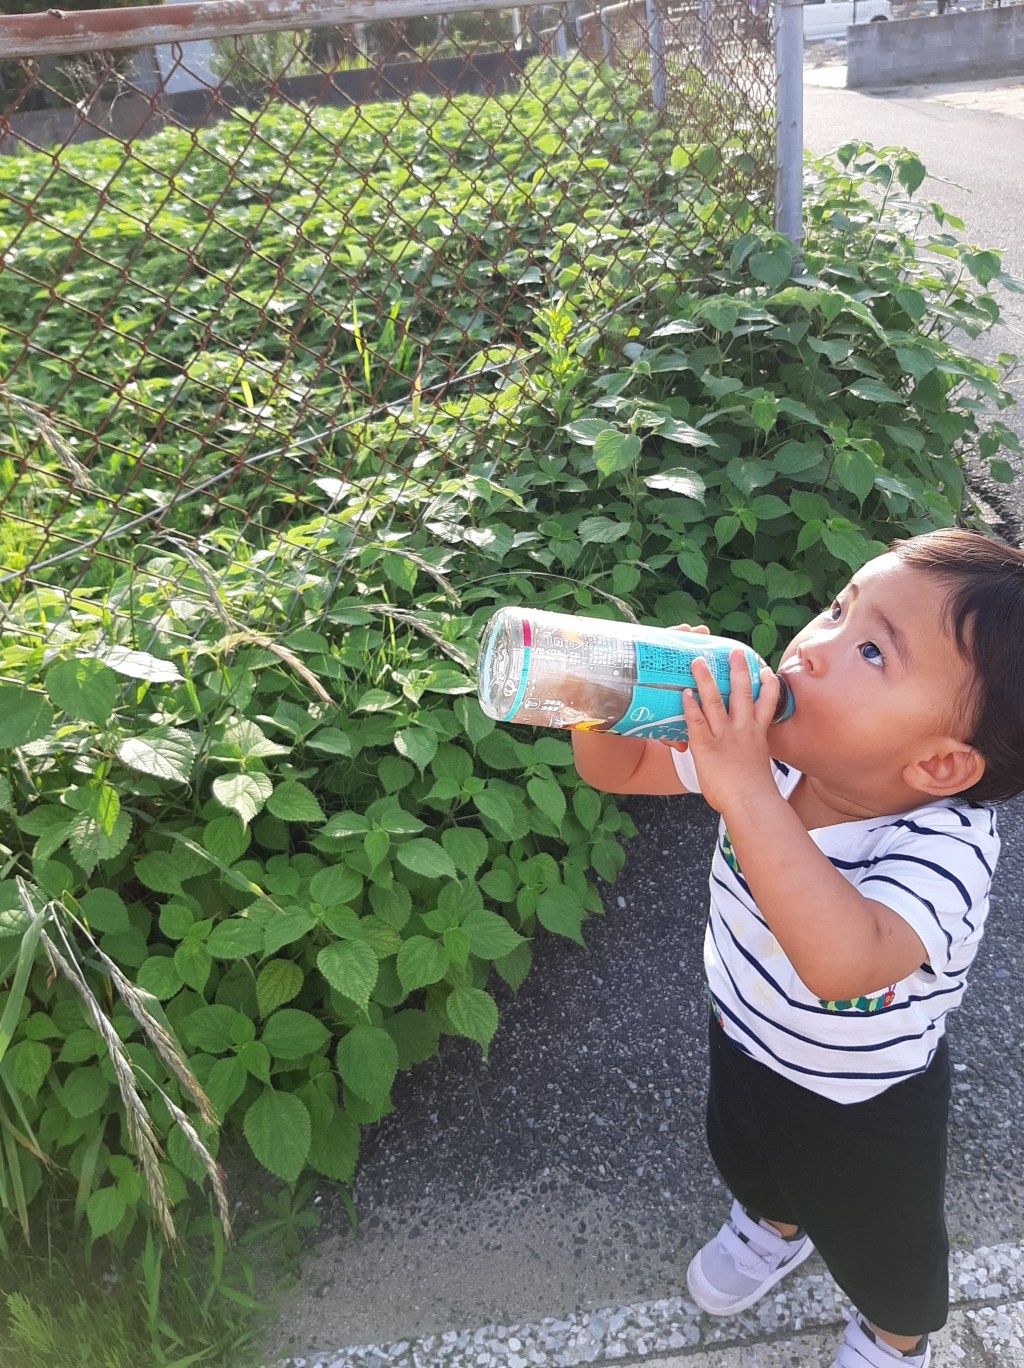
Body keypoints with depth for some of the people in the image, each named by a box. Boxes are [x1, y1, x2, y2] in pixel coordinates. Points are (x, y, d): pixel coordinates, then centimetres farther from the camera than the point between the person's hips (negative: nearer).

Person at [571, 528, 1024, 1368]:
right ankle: (775, 1227, 72)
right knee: (744, 1160, 35)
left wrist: (748, 796, -60)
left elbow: (845, 963, -57)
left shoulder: (948, 849, -40)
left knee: (875, 1243, 27)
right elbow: (617, 769, -14)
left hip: (862, 1107, -4)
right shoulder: (763, 742, -25)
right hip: (740, 1037, 5)